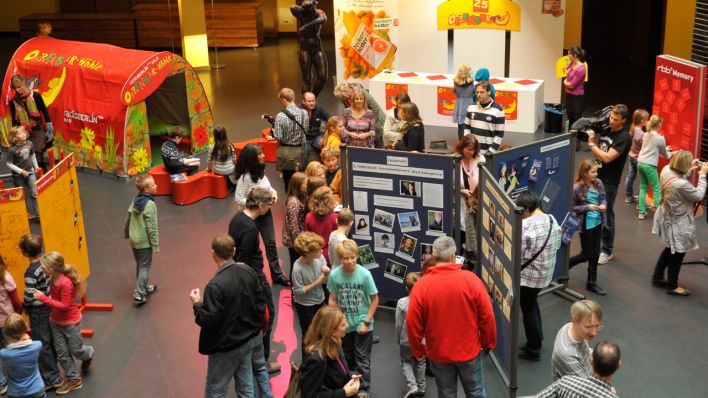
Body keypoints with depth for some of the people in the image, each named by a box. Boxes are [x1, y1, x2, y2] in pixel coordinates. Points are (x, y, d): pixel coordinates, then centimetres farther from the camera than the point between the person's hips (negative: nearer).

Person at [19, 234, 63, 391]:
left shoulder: (31, 271, -26)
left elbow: (29, 296, -24)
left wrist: (24, 306, -4)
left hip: (38, 312, -8)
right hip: (49, 306, 8)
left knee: (42, 345, 6)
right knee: (50, 341, 21)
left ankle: (52, 379, 14)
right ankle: (51, 370, 38)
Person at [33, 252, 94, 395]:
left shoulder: (65, 283, -31)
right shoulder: (53, 278, -9)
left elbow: (65, 305, -28)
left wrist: (43, 298, -29)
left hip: (71, 323, -7)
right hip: (56, 322, 7)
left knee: (76, 351, 12)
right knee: (62, 354, 12)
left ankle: (89, 354, 46)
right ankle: (74, 380, 26)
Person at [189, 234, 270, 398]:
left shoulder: (215, 285, -27)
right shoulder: (248, 271, -6)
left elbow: (208, 321, -24)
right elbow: (261, 299, 4)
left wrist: (197, 304, -6)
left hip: (226, 347, -6)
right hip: (248, 340, 7)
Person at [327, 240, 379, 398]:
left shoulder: (364, 274, -20)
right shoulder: (334, 274, -14)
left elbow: (374, 299, -11)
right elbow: (333, 299, -2)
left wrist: (366, 322, -12)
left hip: (362, 324, -2)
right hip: (343, 324, 2)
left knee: (362, 358, 7)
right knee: (347, 357, 20)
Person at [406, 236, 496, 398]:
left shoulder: (421, 285, -14)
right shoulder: (471, 279, -14)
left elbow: (413, 323, -11)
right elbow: (487, 316, -9)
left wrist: (417, 350, 5)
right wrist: (489, 342, 7)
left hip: (439, 353, 0)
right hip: (469, 350, 0)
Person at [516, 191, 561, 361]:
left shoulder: (525, 225, -26)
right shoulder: (552, 219, -1)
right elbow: (558, 245, 10)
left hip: (528, 275, -8)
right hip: (546, 273, 8)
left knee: (528, 310, 9)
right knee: (533, 304, 27)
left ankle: (533, 350, 21)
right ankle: (537, 339, 40)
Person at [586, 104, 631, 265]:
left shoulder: (624, 137, -14)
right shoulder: (606, 130, 9)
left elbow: (607, 157, -21)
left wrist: (591, 143, -17)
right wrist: (590, 141, 3)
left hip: (609, 182, -7)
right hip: (596, 177, 7)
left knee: (606, 217, 1)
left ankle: (607, 251, 14)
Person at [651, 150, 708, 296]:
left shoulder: (666, 170, -11)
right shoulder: (682, 184, -34)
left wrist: (690, 170, 1)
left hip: (666, 217, 8)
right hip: (677, 223, -8)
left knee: (670, 249, 26)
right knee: (678, 253, 11)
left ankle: (657, 277, 39)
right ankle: (672, 286, 26)